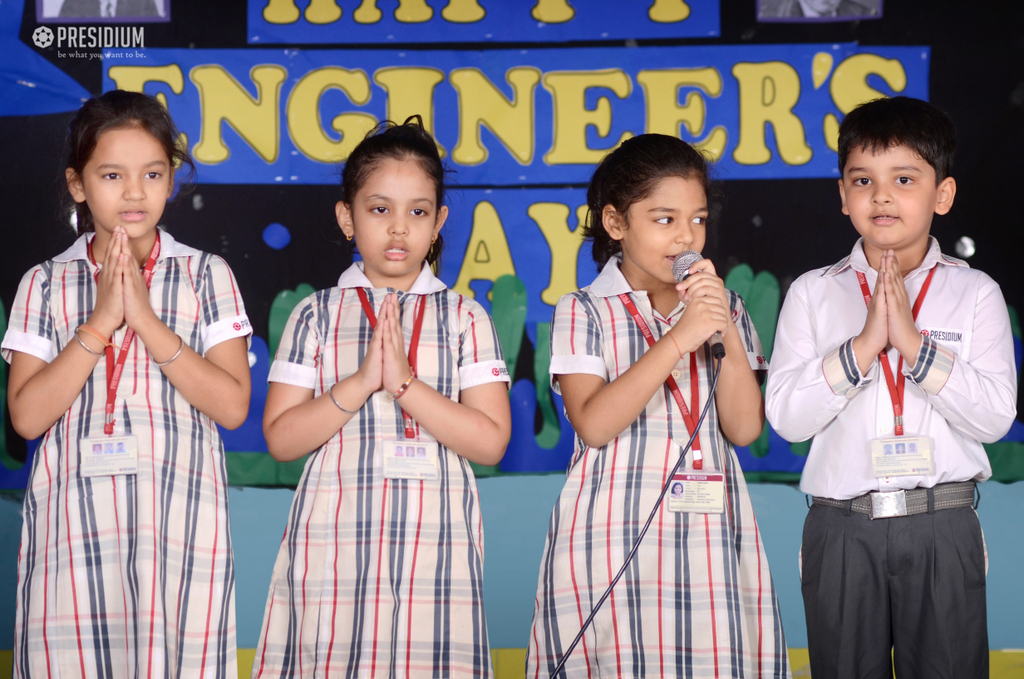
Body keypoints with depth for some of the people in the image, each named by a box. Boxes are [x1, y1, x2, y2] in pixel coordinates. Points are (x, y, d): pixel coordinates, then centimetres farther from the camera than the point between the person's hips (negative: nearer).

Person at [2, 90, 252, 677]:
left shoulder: (207, 275, 5)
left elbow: (233, 405, -5)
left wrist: (146, 319, -10)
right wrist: (101, 321, -9)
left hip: (180, 515, -1)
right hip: (74, 517, 1)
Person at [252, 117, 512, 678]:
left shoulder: (465, 318, 7)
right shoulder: (317, 315, 7)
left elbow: (490, 440, -3)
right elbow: (281, 438, 0)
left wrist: (405, 383, -12)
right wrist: (360, 383, -11)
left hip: (435, 547, 0)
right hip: (333, 546, 0)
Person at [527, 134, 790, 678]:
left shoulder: (724, 308, 13)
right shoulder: (583, 312, 3)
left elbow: (744, 428, 5)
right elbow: (593, 424, -11)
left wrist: (726, 334, -7)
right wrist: (678, 339, -14)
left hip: (711, 535, 3)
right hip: (614, 539, -3)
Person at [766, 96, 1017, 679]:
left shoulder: (975, 293, 3)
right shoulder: (813, 293, 4)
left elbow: (996, 416, -8)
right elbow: (786, 416, -6)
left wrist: (912, 342, -15)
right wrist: (863, 345, -15)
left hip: (944, 527, 0)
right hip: (842, 529, 1)